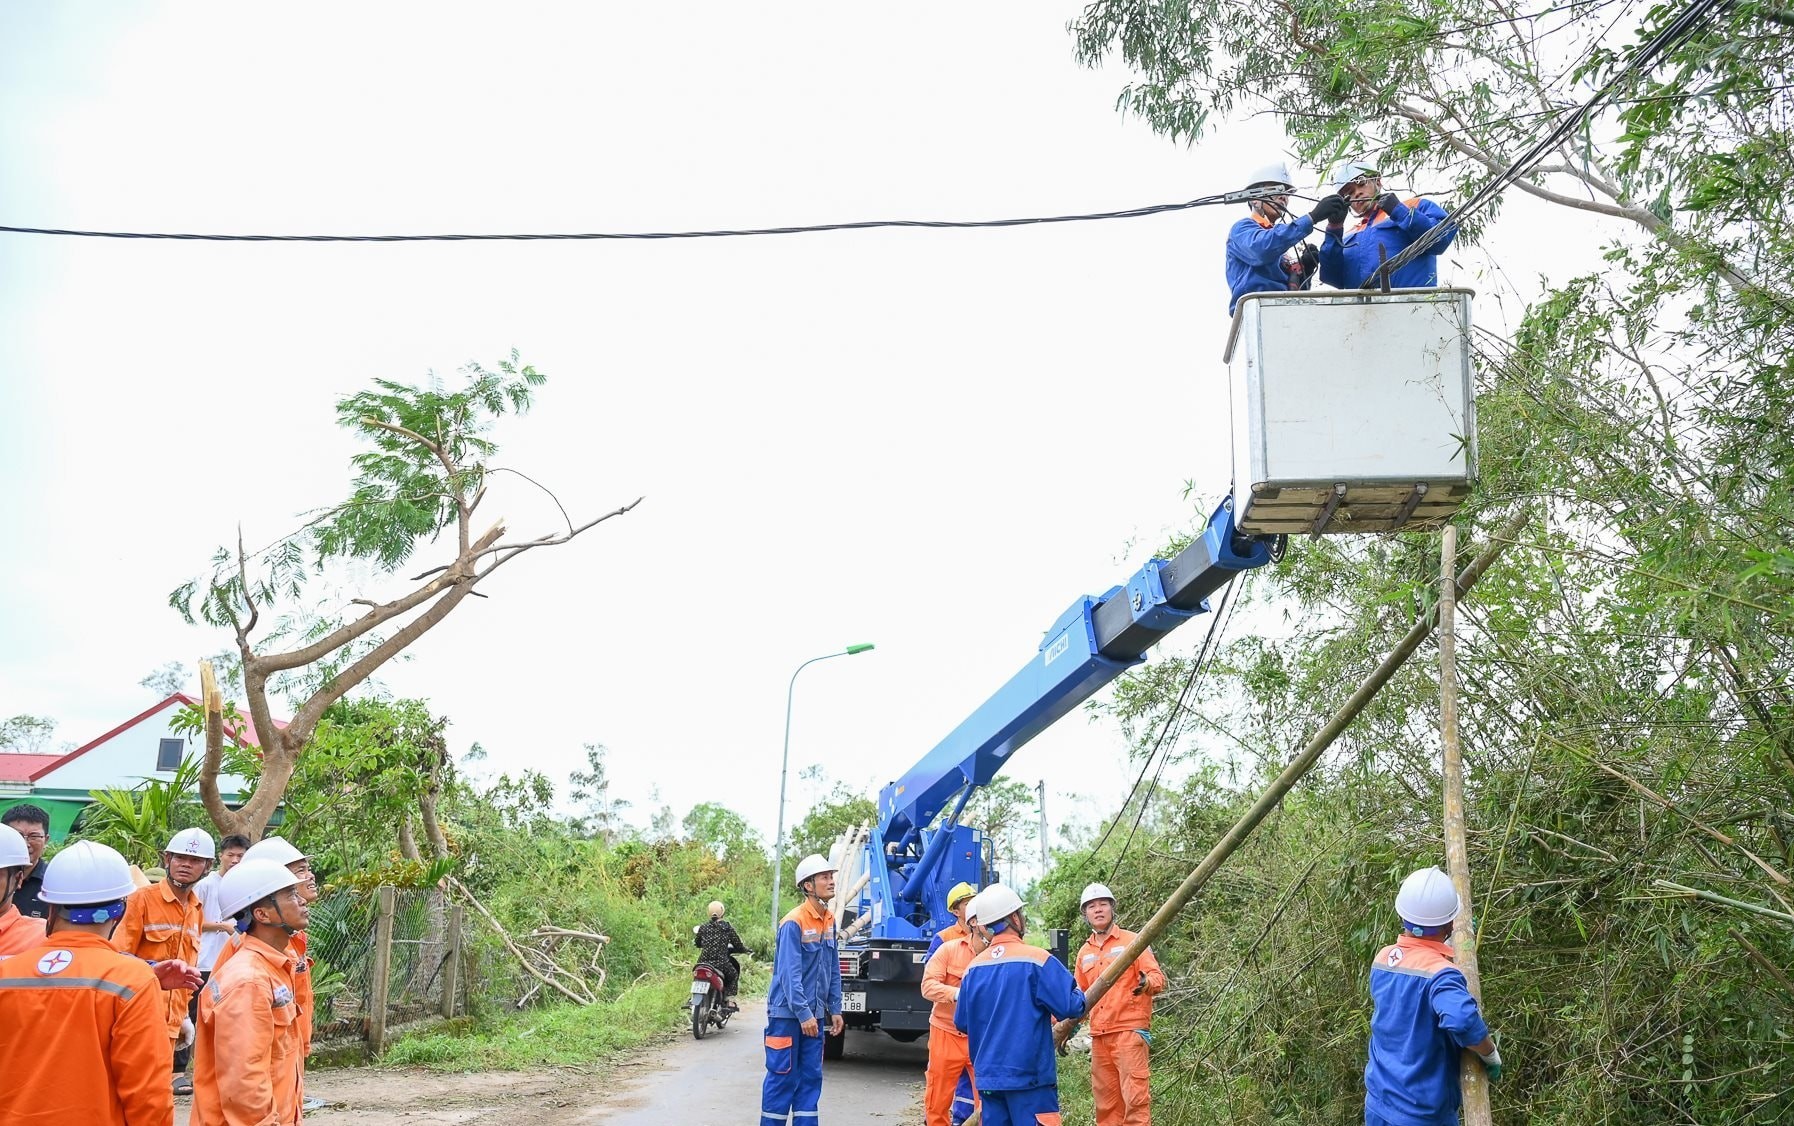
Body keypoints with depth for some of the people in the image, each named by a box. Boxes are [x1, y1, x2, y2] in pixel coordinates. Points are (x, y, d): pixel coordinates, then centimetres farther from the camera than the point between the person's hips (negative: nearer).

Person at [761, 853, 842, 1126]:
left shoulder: (829, 921, 7)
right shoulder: (794, 923, -17)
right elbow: (790, 973, -20)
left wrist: (834, 1009, 10)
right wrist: (803, 1013, -22)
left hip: (813, 1014, 7)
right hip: (788, 1013, -7)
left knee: (810, 1078, 9)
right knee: (783, 1076, -1)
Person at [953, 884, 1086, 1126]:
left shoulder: (973, 968, 4)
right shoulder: (1038, 960, -12)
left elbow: (962, 1023, 11)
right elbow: (1071, 1006, -14)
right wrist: (1079, 994, 8)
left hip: (988, 1077, 5)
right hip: (1029, 1074, -5)